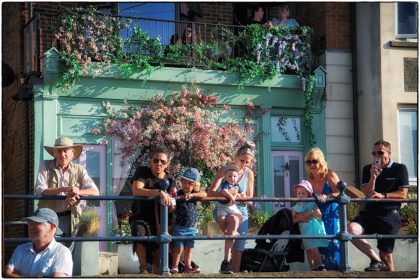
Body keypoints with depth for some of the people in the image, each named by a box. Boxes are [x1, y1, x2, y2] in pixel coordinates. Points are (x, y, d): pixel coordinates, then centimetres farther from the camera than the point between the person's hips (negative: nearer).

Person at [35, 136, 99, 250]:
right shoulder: (45, 166, 2)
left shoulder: (79, 170, 6)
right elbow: (39, 190, -11)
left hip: (70, 218, 2)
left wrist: (78, 192, -24)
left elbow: (95, 192, -3)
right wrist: (63, 189, -23)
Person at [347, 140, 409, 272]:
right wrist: (373, 176, -12)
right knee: (350, 229, -26)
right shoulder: (368, 169, 11)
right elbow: (367, 193, 3)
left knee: (385, 253, -1)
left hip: (389, 215, -3)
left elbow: (403, 194, -3)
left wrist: (383, 195, -16)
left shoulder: (400, 169, 3)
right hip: (370, 212, 3)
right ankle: (376, 260, -18)